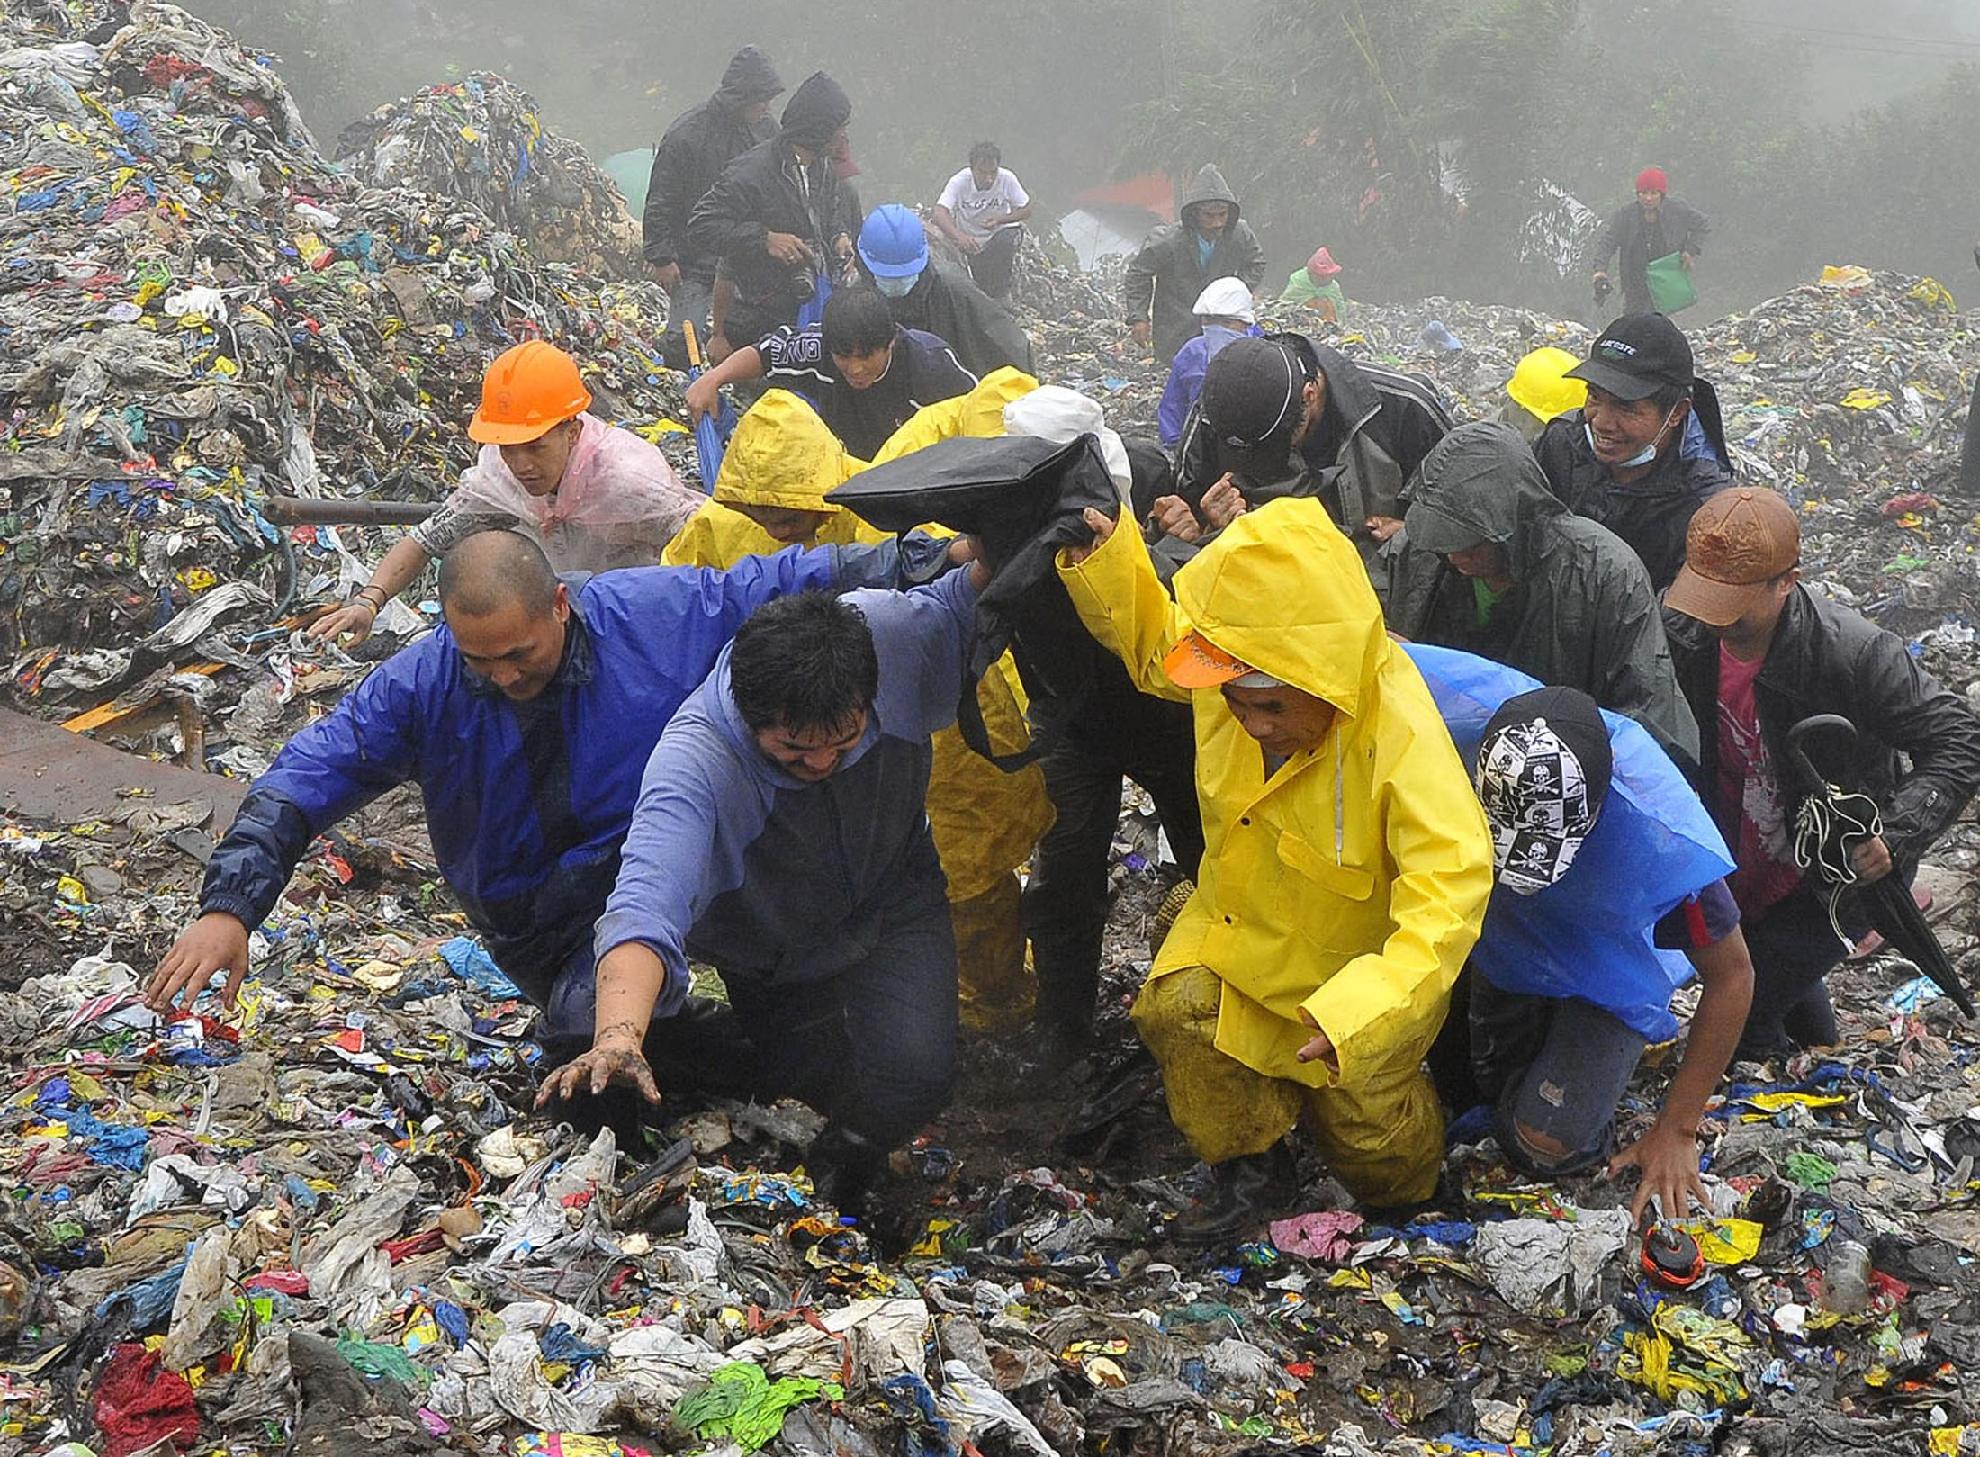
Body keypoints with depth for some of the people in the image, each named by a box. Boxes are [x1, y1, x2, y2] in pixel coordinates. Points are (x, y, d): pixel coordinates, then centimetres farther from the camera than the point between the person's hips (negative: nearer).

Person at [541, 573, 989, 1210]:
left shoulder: (894, 632, -28)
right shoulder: (695, 761, -39)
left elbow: (965, 605, -3)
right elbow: (645, 904, -53)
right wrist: (618, 1036, -70)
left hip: (894, 911, 1)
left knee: (916, 1073, -20)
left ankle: (846, 1157, 12)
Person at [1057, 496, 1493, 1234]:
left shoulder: (1399, 731, -38)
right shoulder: (1233, 663, -20)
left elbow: (1450, 883, -45)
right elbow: (1153, 642, 4)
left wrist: (1365, 1006, -56)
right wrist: (1101, 561, -16)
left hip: (1357, 948, -4)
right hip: (1240, 922, 4)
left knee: (1371, 1136, 6)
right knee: (1177, 1008, -22)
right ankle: (1240, 1162, 6)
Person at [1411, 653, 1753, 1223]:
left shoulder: (1667, 838, -39)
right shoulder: (1462, 705, -37)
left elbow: (1730, 978, -21)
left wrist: (1676, 1132, -16)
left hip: (1607, 976, -3)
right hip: (1499, 937, 3)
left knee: (1545, 1147, -15)